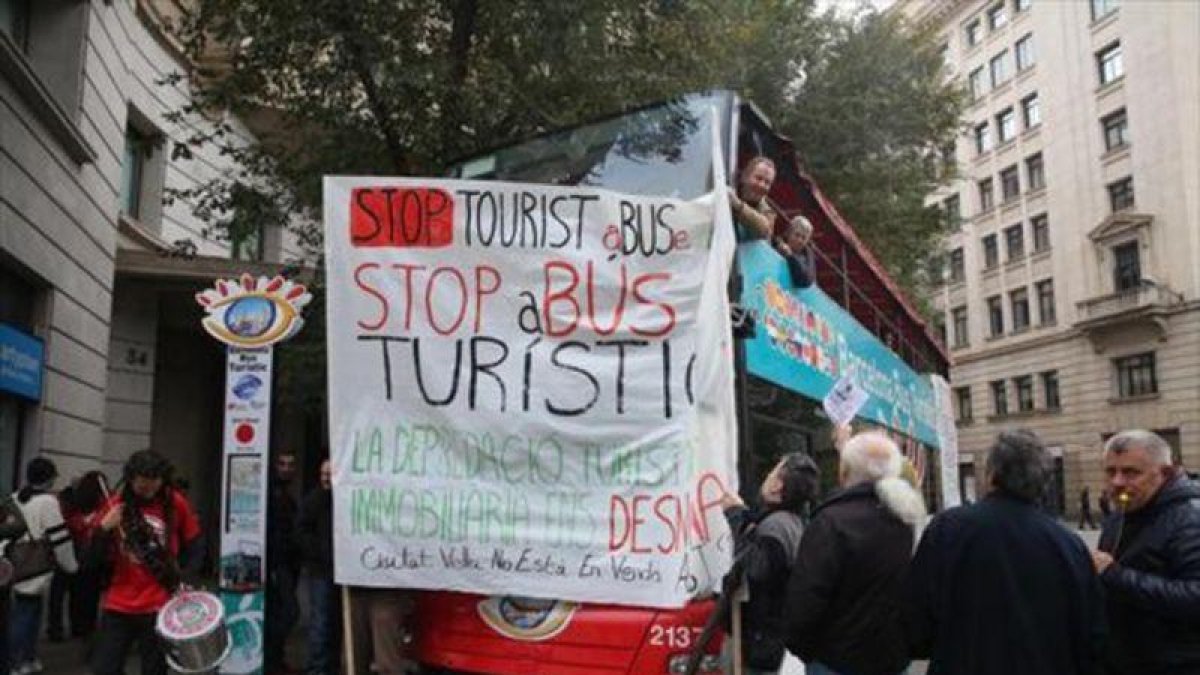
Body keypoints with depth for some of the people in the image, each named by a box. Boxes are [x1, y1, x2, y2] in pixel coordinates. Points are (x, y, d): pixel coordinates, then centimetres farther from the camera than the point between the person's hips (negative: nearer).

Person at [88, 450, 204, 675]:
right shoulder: (115, 505, -1)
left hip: (159, 607, -2)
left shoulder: (176, 504, -4)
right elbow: (93, 560, -1)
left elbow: (196, 546, 6)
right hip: (119, 605, 2)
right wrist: (103, 529, -18)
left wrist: (185, 579, -10)